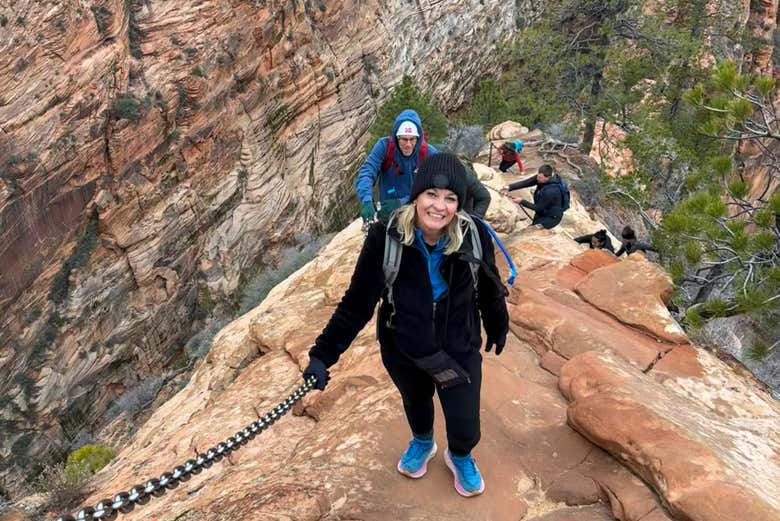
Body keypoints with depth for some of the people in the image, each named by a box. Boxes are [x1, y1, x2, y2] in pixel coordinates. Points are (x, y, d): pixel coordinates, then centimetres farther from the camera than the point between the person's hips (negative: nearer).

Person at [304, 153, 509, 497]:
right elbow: (358, 301, -20)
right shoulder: (386, 238, -26)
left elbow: (489, 288, -5)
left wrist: (498, 329, 11)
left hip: (459, 350, 0)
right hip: (403, 349, 1)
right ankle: (422, 443, 65)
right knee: (415, 403, 29)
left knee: (466, 429, 6)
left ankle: (460, 456, 45)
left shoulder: (473, 236, -23)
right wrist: (324, 353, -23)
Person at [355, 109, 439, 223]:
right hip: (388, 215, 1)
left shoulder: (430, 154, -14)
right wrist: (367, 201, -43)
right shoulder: (384, 146, -13)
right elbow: (366, 173, -24)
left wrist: (401, 203, -35)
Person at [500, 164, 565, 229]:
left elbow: (538, 207, -26)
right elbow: (526, 182, -19)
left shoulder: (551, 191, -37)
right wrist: (509, 187, -33)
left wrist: (522, 202, -20)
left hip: (551, 218, -8)